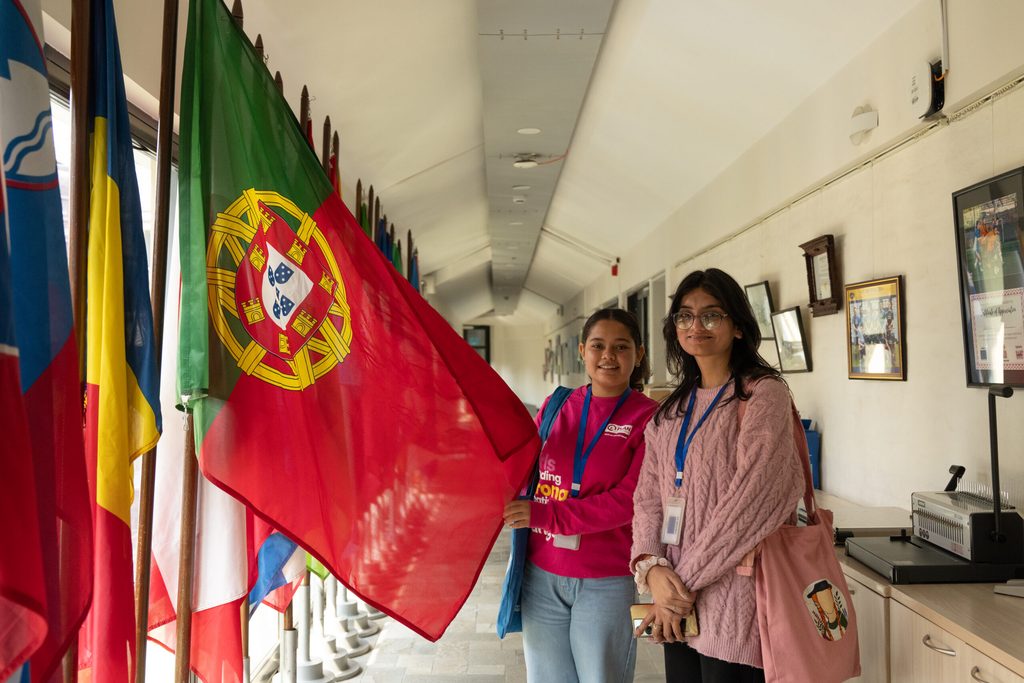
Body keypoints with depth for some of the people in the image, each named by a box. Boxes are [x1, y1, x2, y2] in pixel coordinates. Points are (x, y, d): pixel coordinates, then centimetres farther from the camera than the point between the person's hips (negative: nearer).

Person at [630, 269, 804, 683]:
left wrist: (687, 580, -13)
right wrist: (651, 566, -9)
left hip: (732, 597, -5)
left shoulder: (763, 393, -7)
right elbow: (648, 496, 8)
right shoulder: (671, 410, 13)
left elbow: (751, 496, -16)